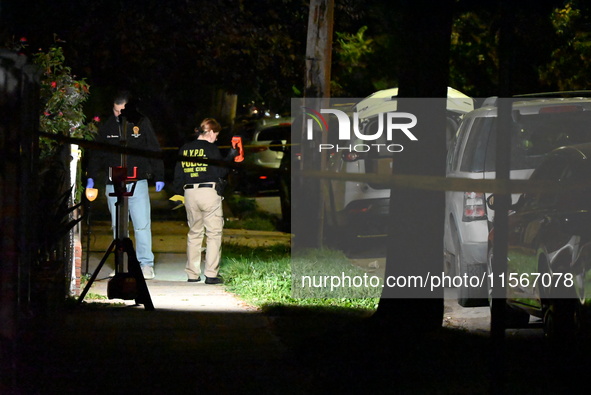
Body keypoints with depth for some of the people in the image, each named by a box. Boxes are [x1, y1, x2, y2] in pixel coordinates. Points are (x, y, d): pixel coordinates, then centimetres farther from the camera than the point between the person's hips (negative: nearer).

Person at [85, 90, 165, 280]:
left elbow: (154, 151, 5)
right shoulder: (107, 127, 8)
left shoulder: (142, 123, 1)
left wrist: (159, 177, 2)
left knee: (142, 225, -7)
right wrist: (91, 177, 6)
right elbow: (96, 153, 14)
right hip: (113, 185, 3)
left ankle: (146, 264, -2)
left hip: (138, 183, -3)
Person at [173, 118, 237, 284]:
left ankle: (192, 274, 13)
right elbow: (220, 172, -6)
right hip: (209, 192, -5)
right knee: (214, 234, -1)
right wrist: (230, 157, 4)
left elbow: (178, 174, 12)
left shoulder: (185, 149, 10)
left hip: (190, 193, 5)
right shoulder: (211, 148, -6)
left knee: (194, 233, 14)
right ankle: (211, 274, -7)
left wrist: (179, 193, 23)